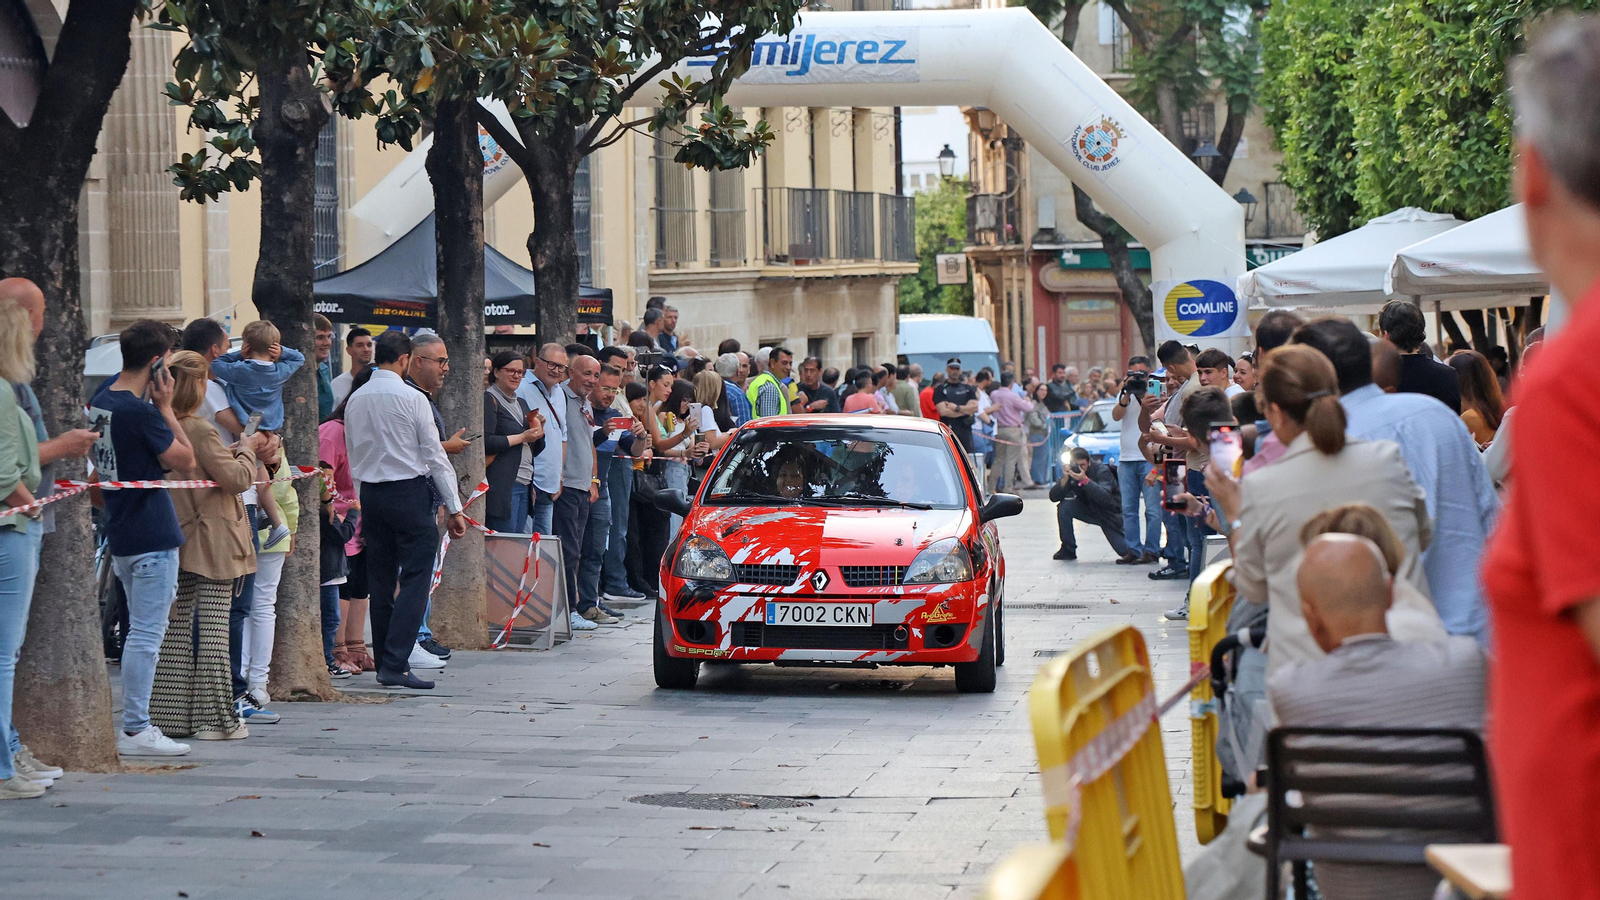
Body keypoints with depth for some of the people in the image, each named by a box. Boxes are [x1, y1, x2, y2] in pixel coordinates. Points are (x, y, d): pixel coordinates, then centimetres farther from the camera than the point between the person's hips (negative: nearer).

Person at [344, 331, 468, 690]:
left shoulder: (355, 400, 7)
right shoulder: (411, 398, -10)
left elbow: (354, 457, 13)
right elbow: (435, 455, -8)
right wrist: (454, 507, -4)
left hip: (370, 494, 6)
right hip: (409, 491, -6)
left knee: (381, 581, 11)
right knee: (414, 579, -5)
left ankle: (384, 662, 15)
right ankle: (395, 664, -15)